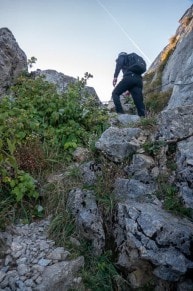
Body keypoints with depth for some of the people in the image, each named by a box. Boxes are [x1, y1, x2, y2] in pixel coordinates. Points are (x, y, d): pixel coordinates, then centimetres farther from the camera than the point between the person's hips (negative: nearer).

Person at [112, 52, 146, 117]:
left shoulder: (122, 56, 22)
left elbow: (119, 64, -2)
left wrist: (115, 76, -14)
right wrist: (130, 90, 32)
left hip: (129, 77, -6)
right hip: (139, 80, 6)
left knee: (115, 93, 2)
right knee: (139, 103, 0)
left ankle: (120, 113, -14)